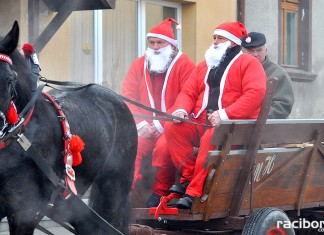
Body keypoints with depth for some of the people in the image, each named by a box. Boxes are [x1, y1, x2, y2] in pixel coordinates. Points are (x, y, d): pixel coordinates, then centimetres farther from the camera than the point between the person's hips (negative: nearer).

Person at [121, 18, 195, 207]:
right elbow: (128, 98, 8)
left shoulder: (184, 65, -3)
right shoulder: (139, 66, 13)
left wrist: (161, 124, -16)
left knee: (163, 147, -33)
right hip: (145, 127, 4)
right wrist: (141, 124, -8)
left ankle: (160, 193, -17)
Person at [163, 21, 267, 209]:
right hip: (201, 123, 7)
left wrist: (225, 114, -23)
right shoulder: (205, 66, 23)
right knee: (173, 128, -18)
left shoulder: (248, 63, 2)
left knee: (211, 137, -37)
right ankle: (188, 177, -16)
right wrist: (181, 110, -6)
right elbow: (188, 92, 19)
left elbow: (256, 93, -14)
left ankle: (195, 193, -35)